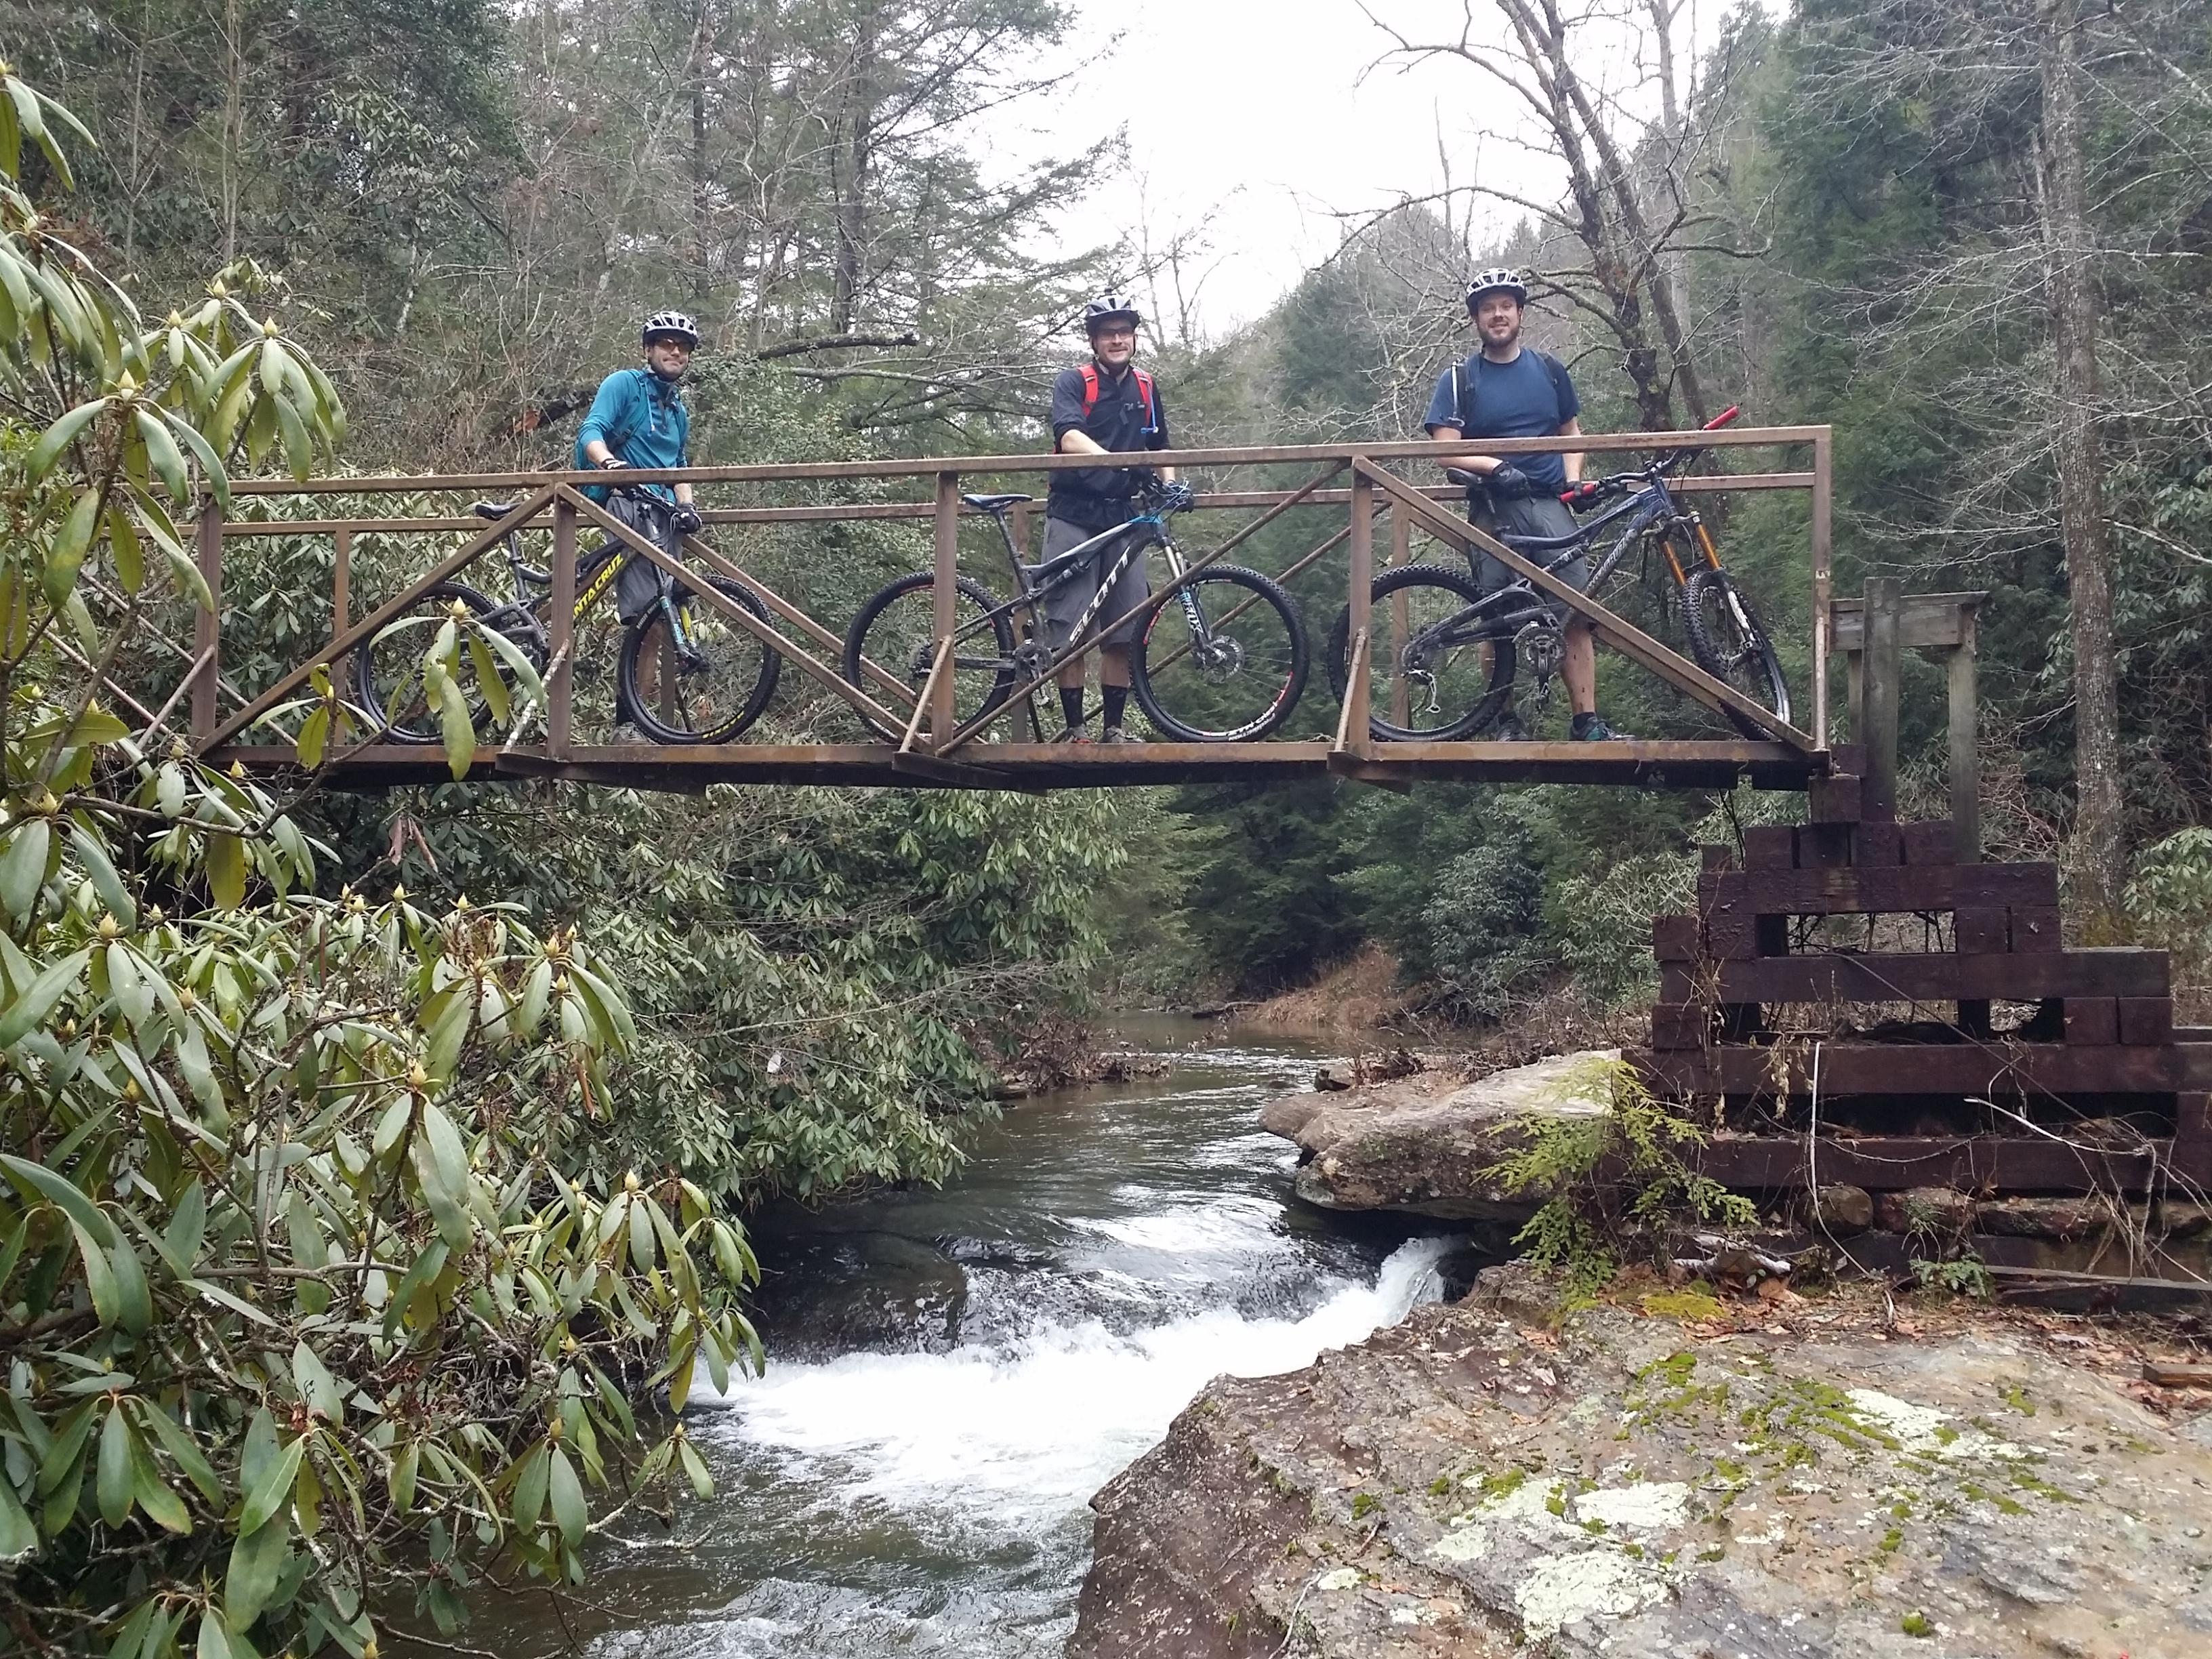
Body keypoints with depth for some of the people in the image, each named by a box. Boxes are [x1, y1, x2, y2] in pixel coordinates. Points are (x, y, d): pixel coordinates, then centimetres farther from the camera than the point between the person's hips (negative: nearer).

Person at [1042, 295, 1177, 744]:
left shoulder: (1146, 388, 12)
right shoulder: (1074, 382, -4)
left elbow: (1159, 449, 22)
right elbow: (1069, 439, -22)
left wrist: (1169, 483, 1)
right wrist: (1119, 461, -38)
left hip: (1123, 517, 4)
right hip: (1073, 516, -4)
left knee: (1123, 632, 3)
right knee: (1071, 632, -4)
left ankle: (1114, 727, 12)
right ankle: (1074, 730, 2)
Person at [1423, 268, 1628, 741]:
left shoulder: (1549, 369, 16)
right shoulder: (1459, 379, 7)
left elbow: (1571, 432, 22)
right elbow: (1447, 450, -3)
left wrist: (1573, 480, 4)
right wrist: (1495, 467, -20)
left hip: (1549, 504, 2)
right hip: (1493, 510, -2)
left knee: (1576, 613, -10)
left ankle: (1586, 720, -10)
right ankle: (1506, 721, 5)